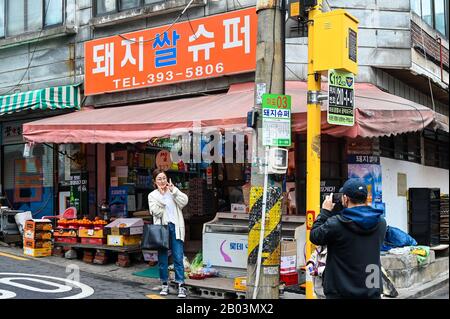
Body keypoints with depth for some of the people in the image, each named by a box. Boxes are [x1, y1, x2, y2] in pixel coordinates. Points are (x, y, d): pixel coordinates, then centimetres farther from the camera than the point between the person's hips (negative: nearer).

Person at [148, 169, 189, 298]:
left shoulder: (174, 191, 11)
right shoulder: (152, 195, 8)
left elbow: (184, 202, -6)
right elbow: (156, 212, -7)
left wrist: (173, 190, -10)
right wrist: (161, 195, -9)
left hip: (175, 226, 0)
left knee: (178, 257, -5)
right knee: (162, 257, 6)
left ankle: (181, 285, -3)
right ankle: (164, 284, 18)